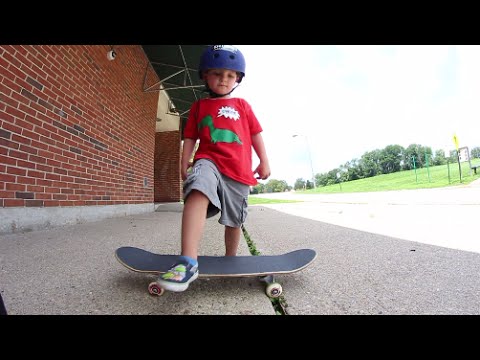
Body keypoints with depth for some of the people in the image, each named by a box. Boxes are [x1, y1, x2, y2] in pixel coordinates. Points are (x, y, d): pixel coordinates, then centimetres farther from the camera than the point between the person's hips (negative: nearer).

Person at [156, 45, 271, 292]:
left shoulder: (242, 105, 17)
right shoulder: (199, 106, 17)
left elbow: (255, 134, 14)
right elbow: (190, 138, 14)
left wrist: (264, 162, 7)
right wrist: (184, 165, 6)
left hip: (239, 169, 2)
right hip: (209, 160, -1)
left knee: (234, 220, 9)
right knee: (198, 192, -36)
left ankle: (230, 258, 32)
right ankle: (188, 261, -39)